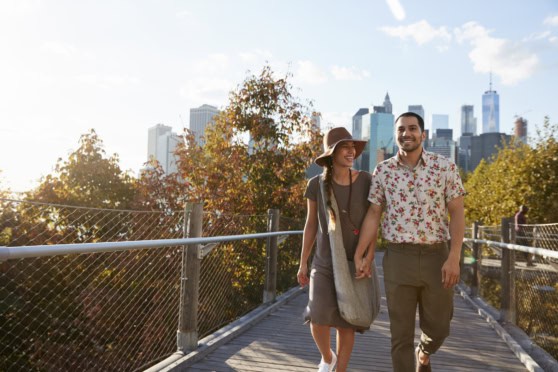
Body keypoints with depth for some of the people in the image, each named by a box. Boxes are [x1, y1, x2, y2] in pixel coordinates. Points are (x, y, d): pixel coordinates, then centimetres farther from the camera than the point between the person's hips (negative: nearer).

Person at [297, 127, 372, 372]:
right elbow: (311, 225, 2)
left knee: (346, 323, 3)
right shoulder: (316, 184, -5)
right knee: (317, 318, -12)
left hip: (355, 263, 0)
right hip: (324, 263, 0)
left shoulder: (366, 181, -5)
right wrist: (303, 263, 4)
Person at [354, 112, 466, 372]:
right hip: (397, 258, 0)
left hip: (436, 256, 0)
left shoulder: (445, 167, -1)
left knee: (437, 327, 12)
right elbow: (373, 215, 5)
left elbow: (457, 214, -2)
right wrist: (359, 255, 1)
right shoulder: (382, 171, 2)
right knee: (401, 333, 4)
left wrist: (454, 258, -12)